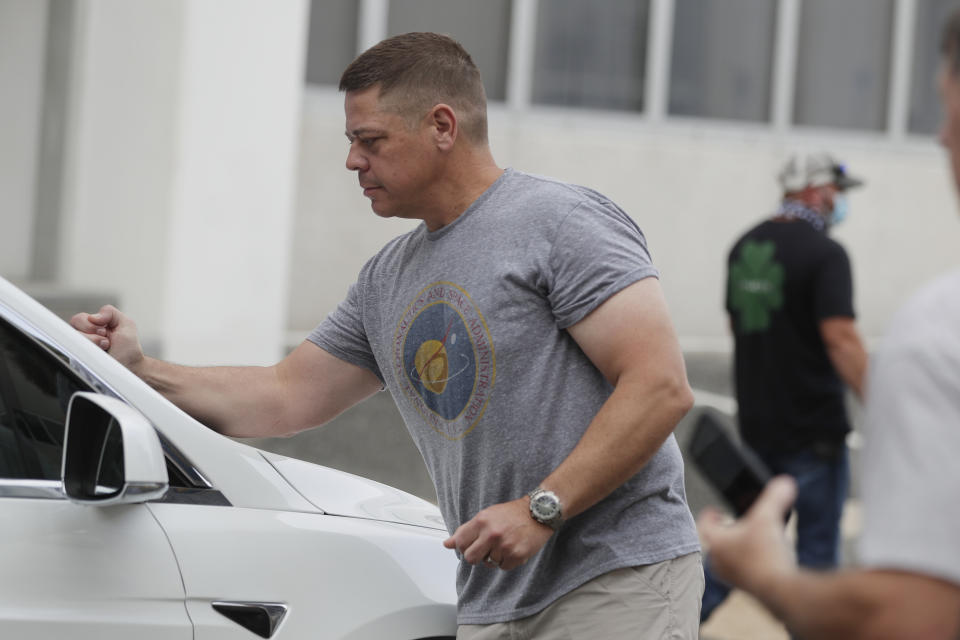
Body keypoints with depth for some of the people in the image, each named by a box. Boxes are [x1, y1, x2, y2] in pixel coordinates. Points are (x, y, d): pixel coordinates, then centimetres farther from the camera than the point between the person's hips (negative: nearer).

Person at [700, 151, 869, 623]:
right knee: (817, 547, 3)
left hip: (757, 422, 7)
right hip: (814, 426, -7)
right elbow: (840, 338, -23)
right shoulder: (825, 253, -15)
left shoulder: (744, 246, 9)